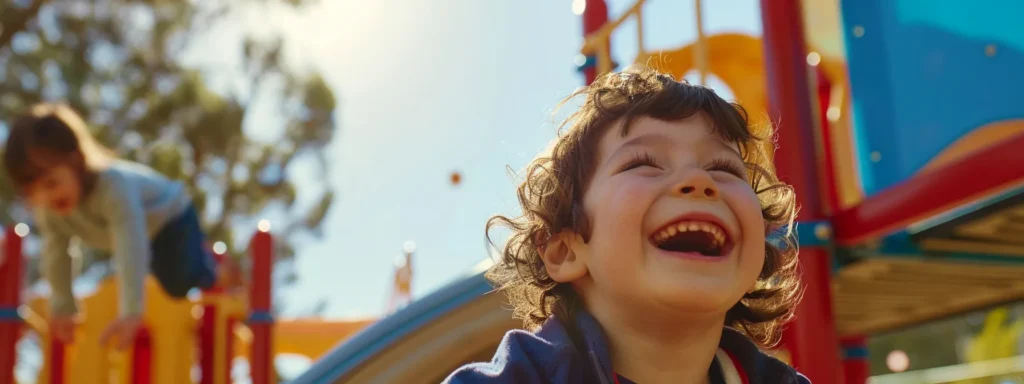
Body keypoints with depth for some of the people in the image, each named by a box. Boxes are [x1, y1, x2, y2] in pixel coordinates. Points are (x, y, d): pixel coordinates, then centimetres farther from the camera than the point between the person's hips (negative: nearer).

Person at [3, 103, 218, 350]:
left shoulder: (114, 186, -47)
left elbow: (131, 251, -55)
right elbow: (55, 253, -14)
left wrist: (131, 313, -60)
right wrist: (62, 307, -11)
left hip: (168, 216, -6)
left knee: (181, 282, -21)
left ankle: (204, 262, 9)